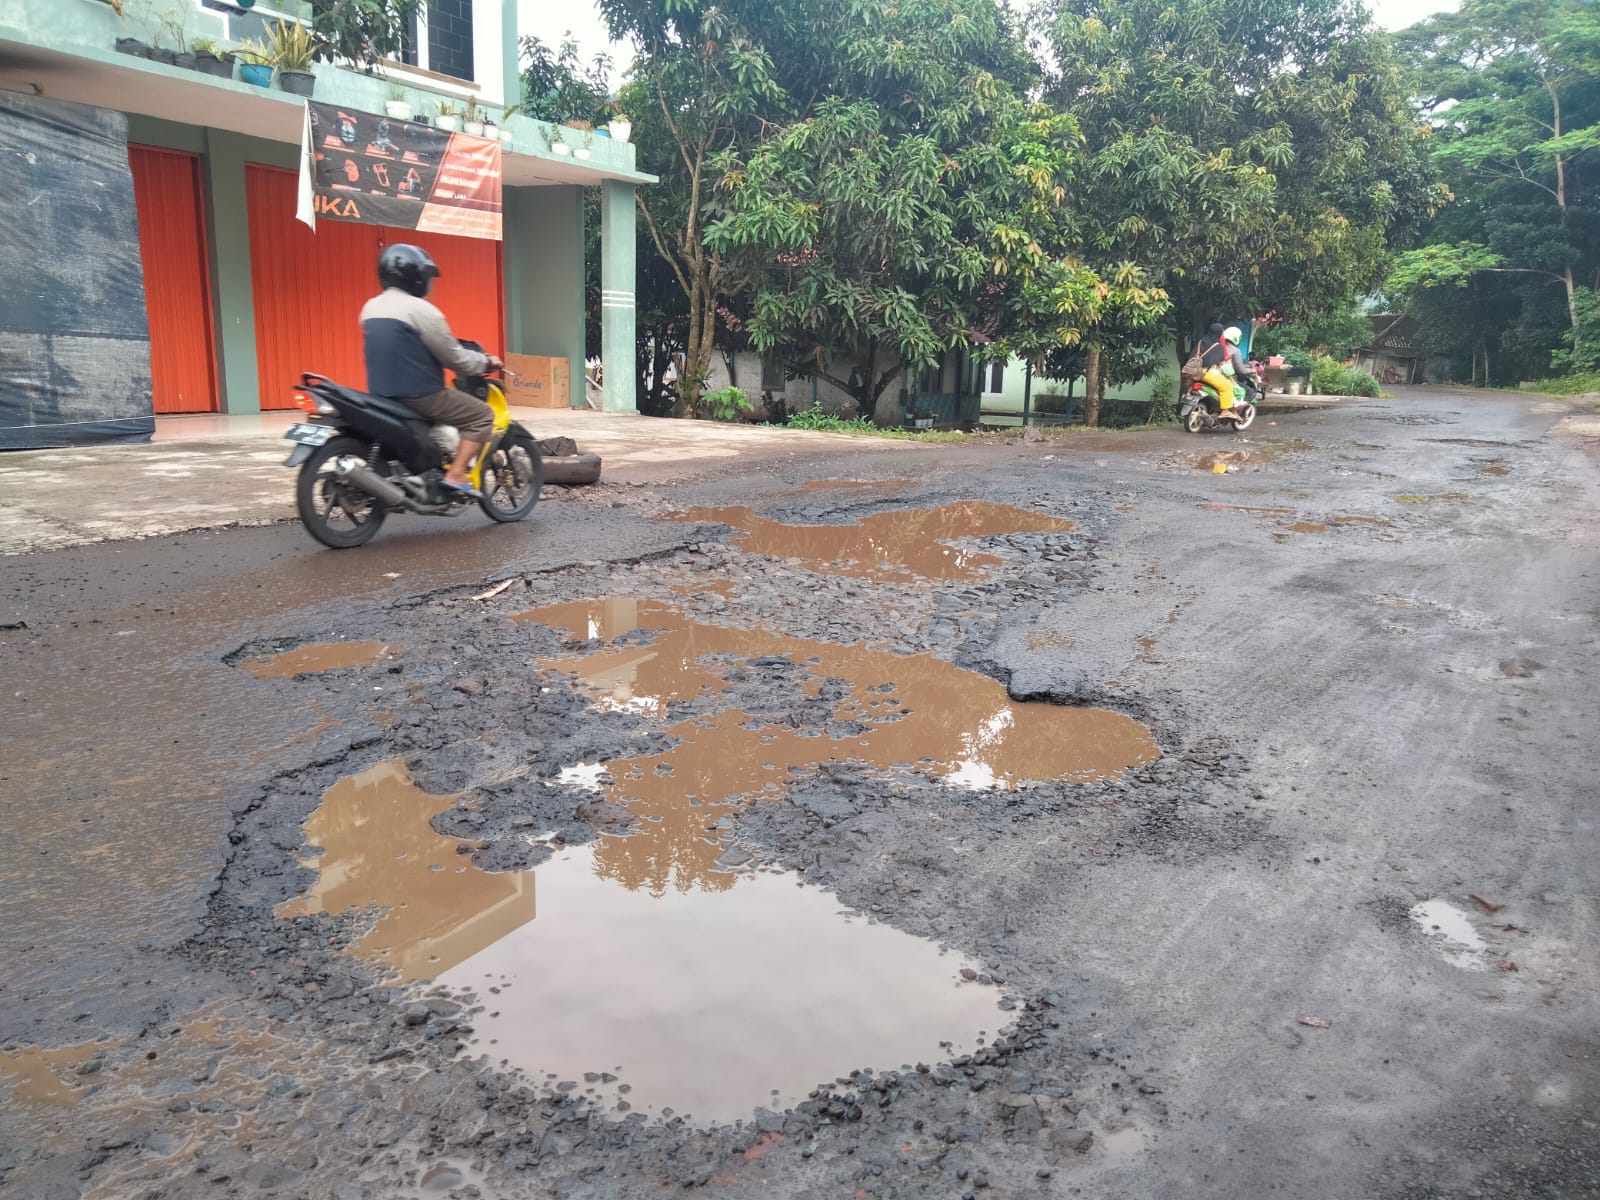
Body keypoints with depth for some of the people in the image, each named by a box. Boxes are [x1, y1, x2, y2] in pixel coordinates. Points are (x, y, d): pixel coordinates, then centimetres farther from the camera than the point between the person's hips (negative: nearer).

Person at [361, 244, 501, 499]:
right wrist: (486, 362, 8)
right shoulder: (420, 309, -14)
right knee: (482, 415, 0)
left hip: (382, 393, 9)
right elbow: (454, 357, -10)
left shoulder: (370, 308, 11)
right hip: (419, 395, -9)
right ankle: (455, 475, -11)